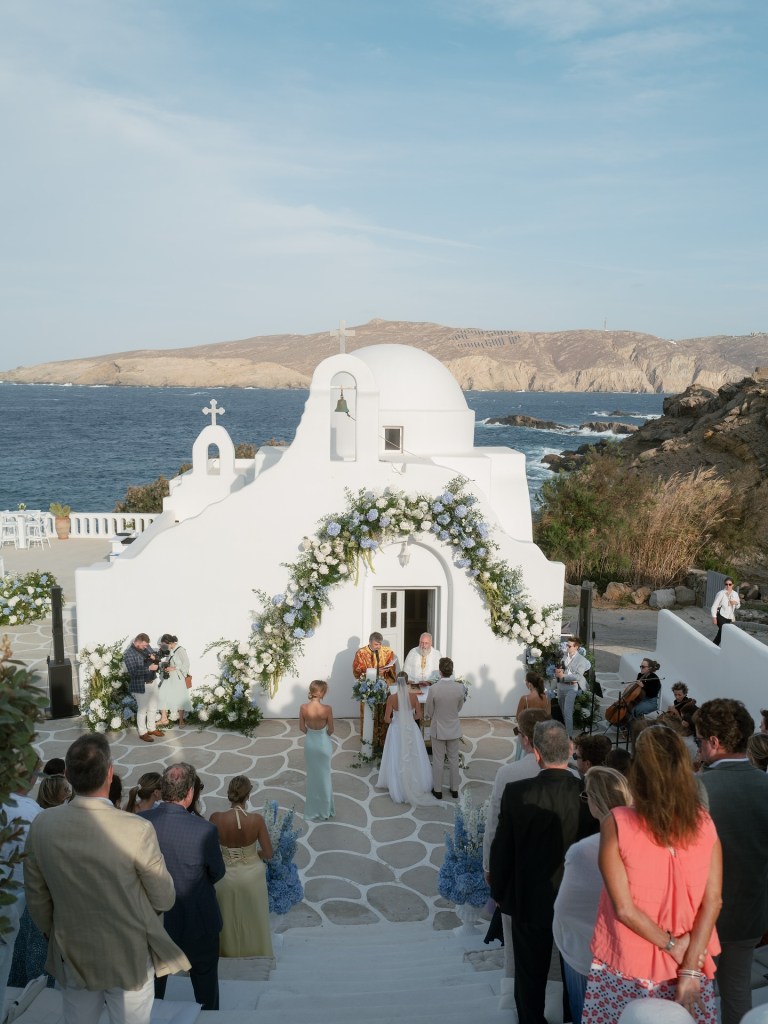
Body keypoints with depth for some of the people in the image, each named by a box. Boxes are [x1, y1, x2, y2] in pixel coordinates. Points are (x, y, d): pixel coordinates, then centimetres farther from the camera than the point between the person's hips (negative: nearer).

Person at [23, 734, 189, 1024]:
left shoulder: (41, 825, -16)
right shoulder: (138, 830, -28)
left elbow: (37, 898, -2)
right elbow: (165, 899, -14)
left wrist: (54, 936, 16)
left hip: (72, 956, 3)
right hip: (129, 957, -3)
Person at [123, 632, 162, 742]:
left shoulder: (146, 647, 3)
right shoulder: (128, 654, -19)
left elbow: (155, 656, 18)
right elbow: (133, 672, -26)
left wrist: (154, 657, -6)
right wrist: (149, 668, -28)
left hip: (153, 682, 7)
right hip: (141, 686, -7)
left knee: (153, 707, 17)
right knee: (142, 709, 4)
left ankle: (152, 728, 33)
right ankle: (142, 733, 18)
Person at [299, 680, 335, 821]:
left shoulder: (303, 707, -17)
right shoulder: (327, 709, -25)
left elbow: (302, 727, -4)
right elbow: (331, 730, -12)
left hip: (310, 742, 2)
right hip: (323, 743, -2)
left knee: (312, 776, 20)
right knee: (324, 775, 17)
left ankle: (312, 810, 32)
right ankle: (325, 810, 31)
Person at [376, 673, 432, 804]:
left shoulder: (391, 698, -17)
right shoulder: (413, 696, -13)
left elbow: (387, 719, -13)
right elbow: (419, 715, -5)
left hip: (397, 731, -1)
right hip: (411, 730, 1)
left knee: (397, 759, 13)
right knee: (414, 759, 17)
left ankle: (399, 788, 22)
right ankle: (416, 785, 29)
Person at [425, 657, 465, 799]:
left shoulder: (433, 689, -23)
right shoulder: (459, 688, -15)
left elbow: (428, 712, -10)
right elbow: (459, 708, 1)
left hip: (438, 729, -2)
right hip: (454, 729, 2)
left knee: (438, 761, 13)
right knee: (454, 759, 18)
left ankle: (438, 790, 26)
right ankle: (454, 789, 31)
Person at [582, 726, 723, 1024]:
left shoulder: (616, 824, -18)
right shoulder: (704, 824, -9)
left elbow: (624, 908, -17)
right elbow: (712, 902, -8)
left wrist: (672, 945, -6)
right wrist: (690, 968, -6)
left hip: (627, 967, -2)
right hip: (687, 965, 3)